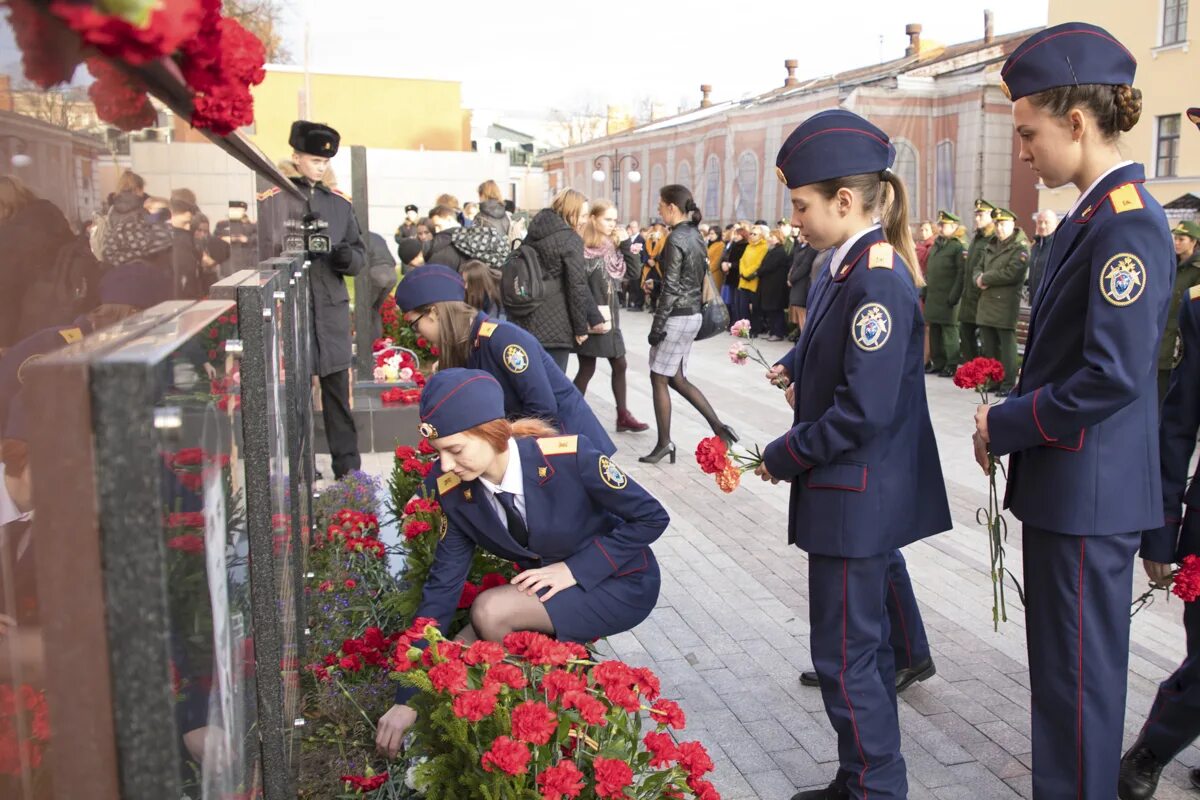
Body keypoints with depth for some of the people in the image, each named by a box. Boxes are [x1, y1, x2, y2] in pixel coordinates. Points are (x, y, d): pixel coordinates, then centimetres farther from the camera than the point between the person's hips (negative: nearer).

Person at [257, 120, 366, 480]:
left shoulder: (341, 202, 12)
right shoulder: (270, 201, 1)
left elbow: (361, 257, 10)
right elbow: (262, 259, 1)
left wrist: (346, 256, -10)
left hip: (332, 309, 3)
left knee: (337, 389, 6)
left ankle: (348, 468, 13)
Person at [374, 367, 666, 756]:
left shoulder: (569, 456, -29)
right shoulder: (453, 490, -14)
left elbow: (652, 517, -17)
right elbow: (442, 585, -9)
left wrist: (575, 568, -24)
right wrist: (408, 699, -11)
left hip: (620, 583, -5)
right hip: (547, 587, 6)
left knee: (490, 612, -27)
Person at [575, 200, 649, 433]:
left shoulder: (613, 248, 9)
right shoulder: (582, 249, -13)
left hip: (610, 316, 8)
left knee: (619, 365, 11)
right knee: (587, 368, -2)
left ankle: (623, 416, 21)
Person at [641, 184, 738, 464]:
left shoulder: (676, 239, -16)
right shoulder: (695, 235, 10)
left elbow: (671, 289, -18)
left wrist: (657, 325, -15)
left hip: (677, 316, -9)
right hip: (693, 314, 9)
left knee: (659, 379, 3)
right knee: (677, 379, 15)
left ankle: (664, 443, 10)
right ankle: (718, 427, 11)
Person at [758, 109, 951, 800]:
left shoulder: (880, 280, -22)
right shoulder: (846, 266, 6)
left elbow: (863, 411, -25)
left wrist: (784, 458, -14)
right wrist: (794, 365, 5)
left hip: (857, 499, -10)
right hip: (857, 494, 10)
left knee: (845, 658, 2)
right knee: (864, 643, 21)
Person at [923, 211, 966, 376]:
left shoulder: (957, 247, -6)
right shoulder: (934, 246, 17)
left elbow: (962, 273, -13)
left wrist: (954, 296, -18)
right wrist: (925, 292, 14)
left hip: (947, 299, -7)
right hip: (932, 297, 7)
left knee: (949, 332, -2)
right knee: (934, 331, 11)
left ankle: (951, 366, 3)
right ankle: (938, 363, 20)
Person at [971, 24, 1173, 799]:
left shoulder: (1129, 222, -18)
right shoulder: (1090, 215, 11)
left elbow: (1111, 378, -24)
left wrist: (1003, 427, -13)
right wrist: (1010, 422, 7)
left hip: (1089, 494, -9)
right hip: (1061, 484, 9)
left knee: (1079, 675, 4)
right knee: (1058, 667, 21)